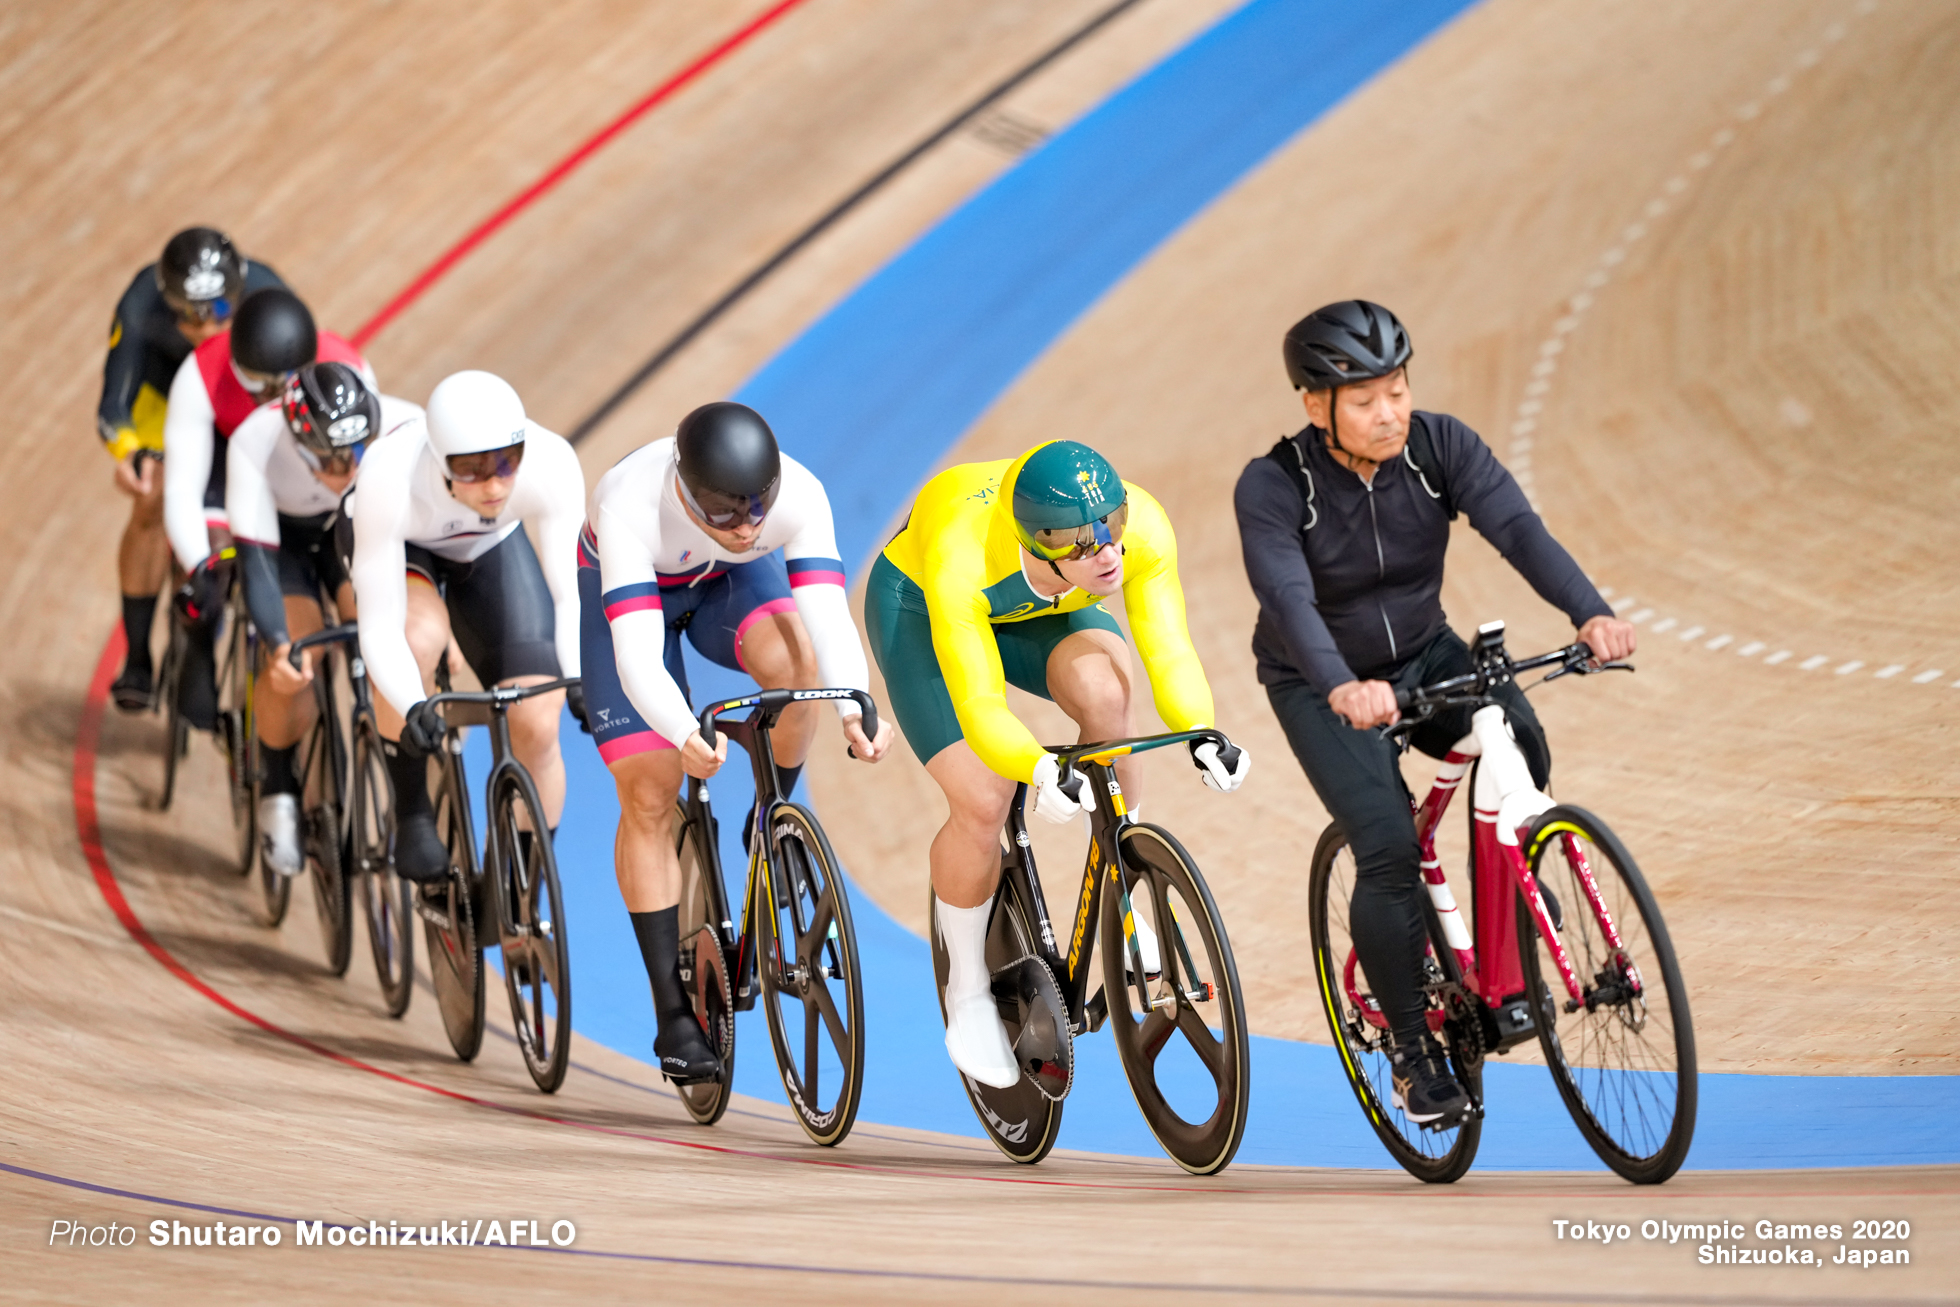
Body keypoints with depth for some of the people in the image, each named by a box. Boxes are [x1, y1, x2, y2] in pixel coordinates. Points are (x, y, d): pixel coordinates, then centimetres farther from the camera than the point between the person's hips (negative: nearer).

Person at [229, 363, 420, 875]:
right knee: (291, 668, -21)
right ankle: (278, 791, 5)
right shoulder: (255, 443, -39)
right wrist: (277, 646, -53)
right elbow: (256, 559, -38)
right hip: (284, 532, -1)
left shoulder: (406, 430, -37)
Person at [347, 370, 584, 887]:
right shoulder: (390, 480, -42)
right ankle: (412, 815, -13)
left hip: (491, 546, 2)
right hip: (400, 543, -2)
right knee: (421, 634, -36)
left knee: (537, 727, -13)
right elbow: (379, 628, -39)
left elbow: (568, 594, -27)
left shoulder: (552, 464, -37)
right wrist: (412, 707, -54)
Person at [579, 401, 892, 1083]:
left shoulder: (799, 496, -35)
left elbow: (827, 613, -44)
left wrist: (854, 707, -63)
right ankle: (673, 1013, -1)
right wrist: (685, 734, -66)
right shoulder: (631, 505, -41)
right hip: (626, 592, -1)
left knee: (790, 660, -33)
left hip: (733, 585, 1)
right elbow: (637, 651, -48)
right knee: (649, 797, -9)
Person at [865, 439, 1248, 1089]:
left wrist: (1201, 732, -52)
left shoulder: (1143, 526, -34)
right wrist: (1039, 770, -64)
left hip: (1041, 615, 3)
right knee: (983, 803, -18)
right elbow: (980, 707, -45)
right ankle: (968, 992, 8)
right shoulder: (962, 555, -43)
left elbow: (1168, 651, -32)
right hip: (920, 608, -3)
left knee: (1099, 686, -31)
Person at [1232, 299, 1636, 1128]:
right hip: (1322, 687, -3)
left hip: (1424, 656, 4)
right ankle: (1411, 1051, -4)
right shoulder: (1273, 487, -24)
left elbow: (1516, 527, -29)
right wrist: (1342, 689, -57)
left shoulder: (1440, 447, -15)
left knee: (1518, 742, -25)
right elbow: (1289, 600, -38)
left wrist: (1589, 611, -47)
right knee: (1387, 848, -21)